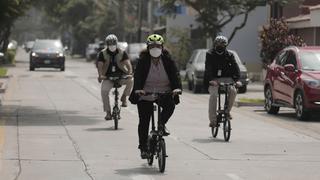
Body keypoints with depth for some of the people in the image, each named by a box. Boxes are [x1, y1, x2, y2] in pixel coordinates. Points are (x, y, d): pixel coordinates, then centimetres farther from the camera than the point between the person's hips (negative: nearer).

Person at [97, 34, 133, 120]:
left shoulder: (122, 53, 0)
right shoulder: (103, 53, 0)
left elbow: (128, 64, -10)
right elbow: (100, 65, -9)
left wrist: (130, 73, -29)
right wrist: (100, 75, -28)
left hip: (121, 77, 0)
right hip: (108, 77, 0)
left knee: (130, 81, -30)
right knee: (104, 91, -26)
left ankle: (124, 97, -6)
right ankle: (108, 112, -16)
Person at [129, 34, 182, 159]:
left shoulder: (167, 60, -4)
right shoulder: (143, 60, -8)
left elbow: (175, 73, -13)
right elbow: (138, 75, -19)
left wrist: (177, 88, -32)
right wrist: (138, 89, -38)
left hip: (164, 93, 1)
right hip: (145, 95, -1)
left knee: (170, 106, -30)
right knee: (144, 122, 0)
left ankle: (161, 124, -2)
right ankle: (143, 148, 15)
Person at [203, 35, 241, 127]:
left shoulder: (229, 55, 4)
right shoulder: (210, 54, -4)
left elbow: (235, 67, -4)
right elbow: (208, 68, -17)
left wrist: (236, 79, -22)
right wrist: (211, 79, -33)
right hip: (213, 80, -2)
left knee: (233, 91, -25)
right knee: (213, 94, -26)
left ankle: (227, 111, -4)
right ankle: (213, 120, -21)